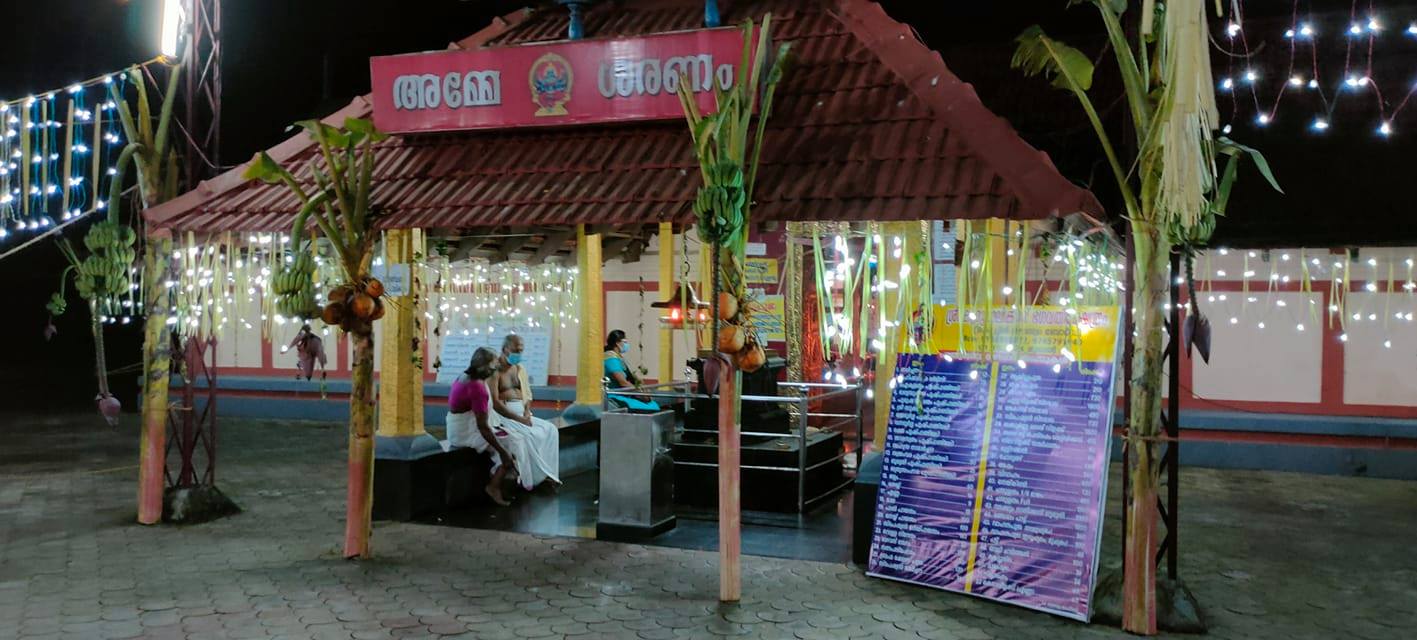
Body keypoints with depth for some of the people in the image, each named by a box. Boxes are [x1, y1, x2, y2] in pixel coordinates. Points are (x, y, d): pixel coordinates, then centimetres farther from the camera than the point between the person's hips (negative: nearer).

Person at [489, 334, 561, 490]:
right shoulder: (495, 369, -10)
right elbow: (495, 402, -16)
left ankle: (546, 472, -12)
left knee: (550, 429, -11)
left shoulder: (520, 368, 15)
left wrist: (527, 413, -5)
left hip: (521, 414, 8)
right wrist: (518, 418, -19)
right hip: (503, 415, -7)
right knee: (527, 434, -30)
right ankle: (538, 476, -17)